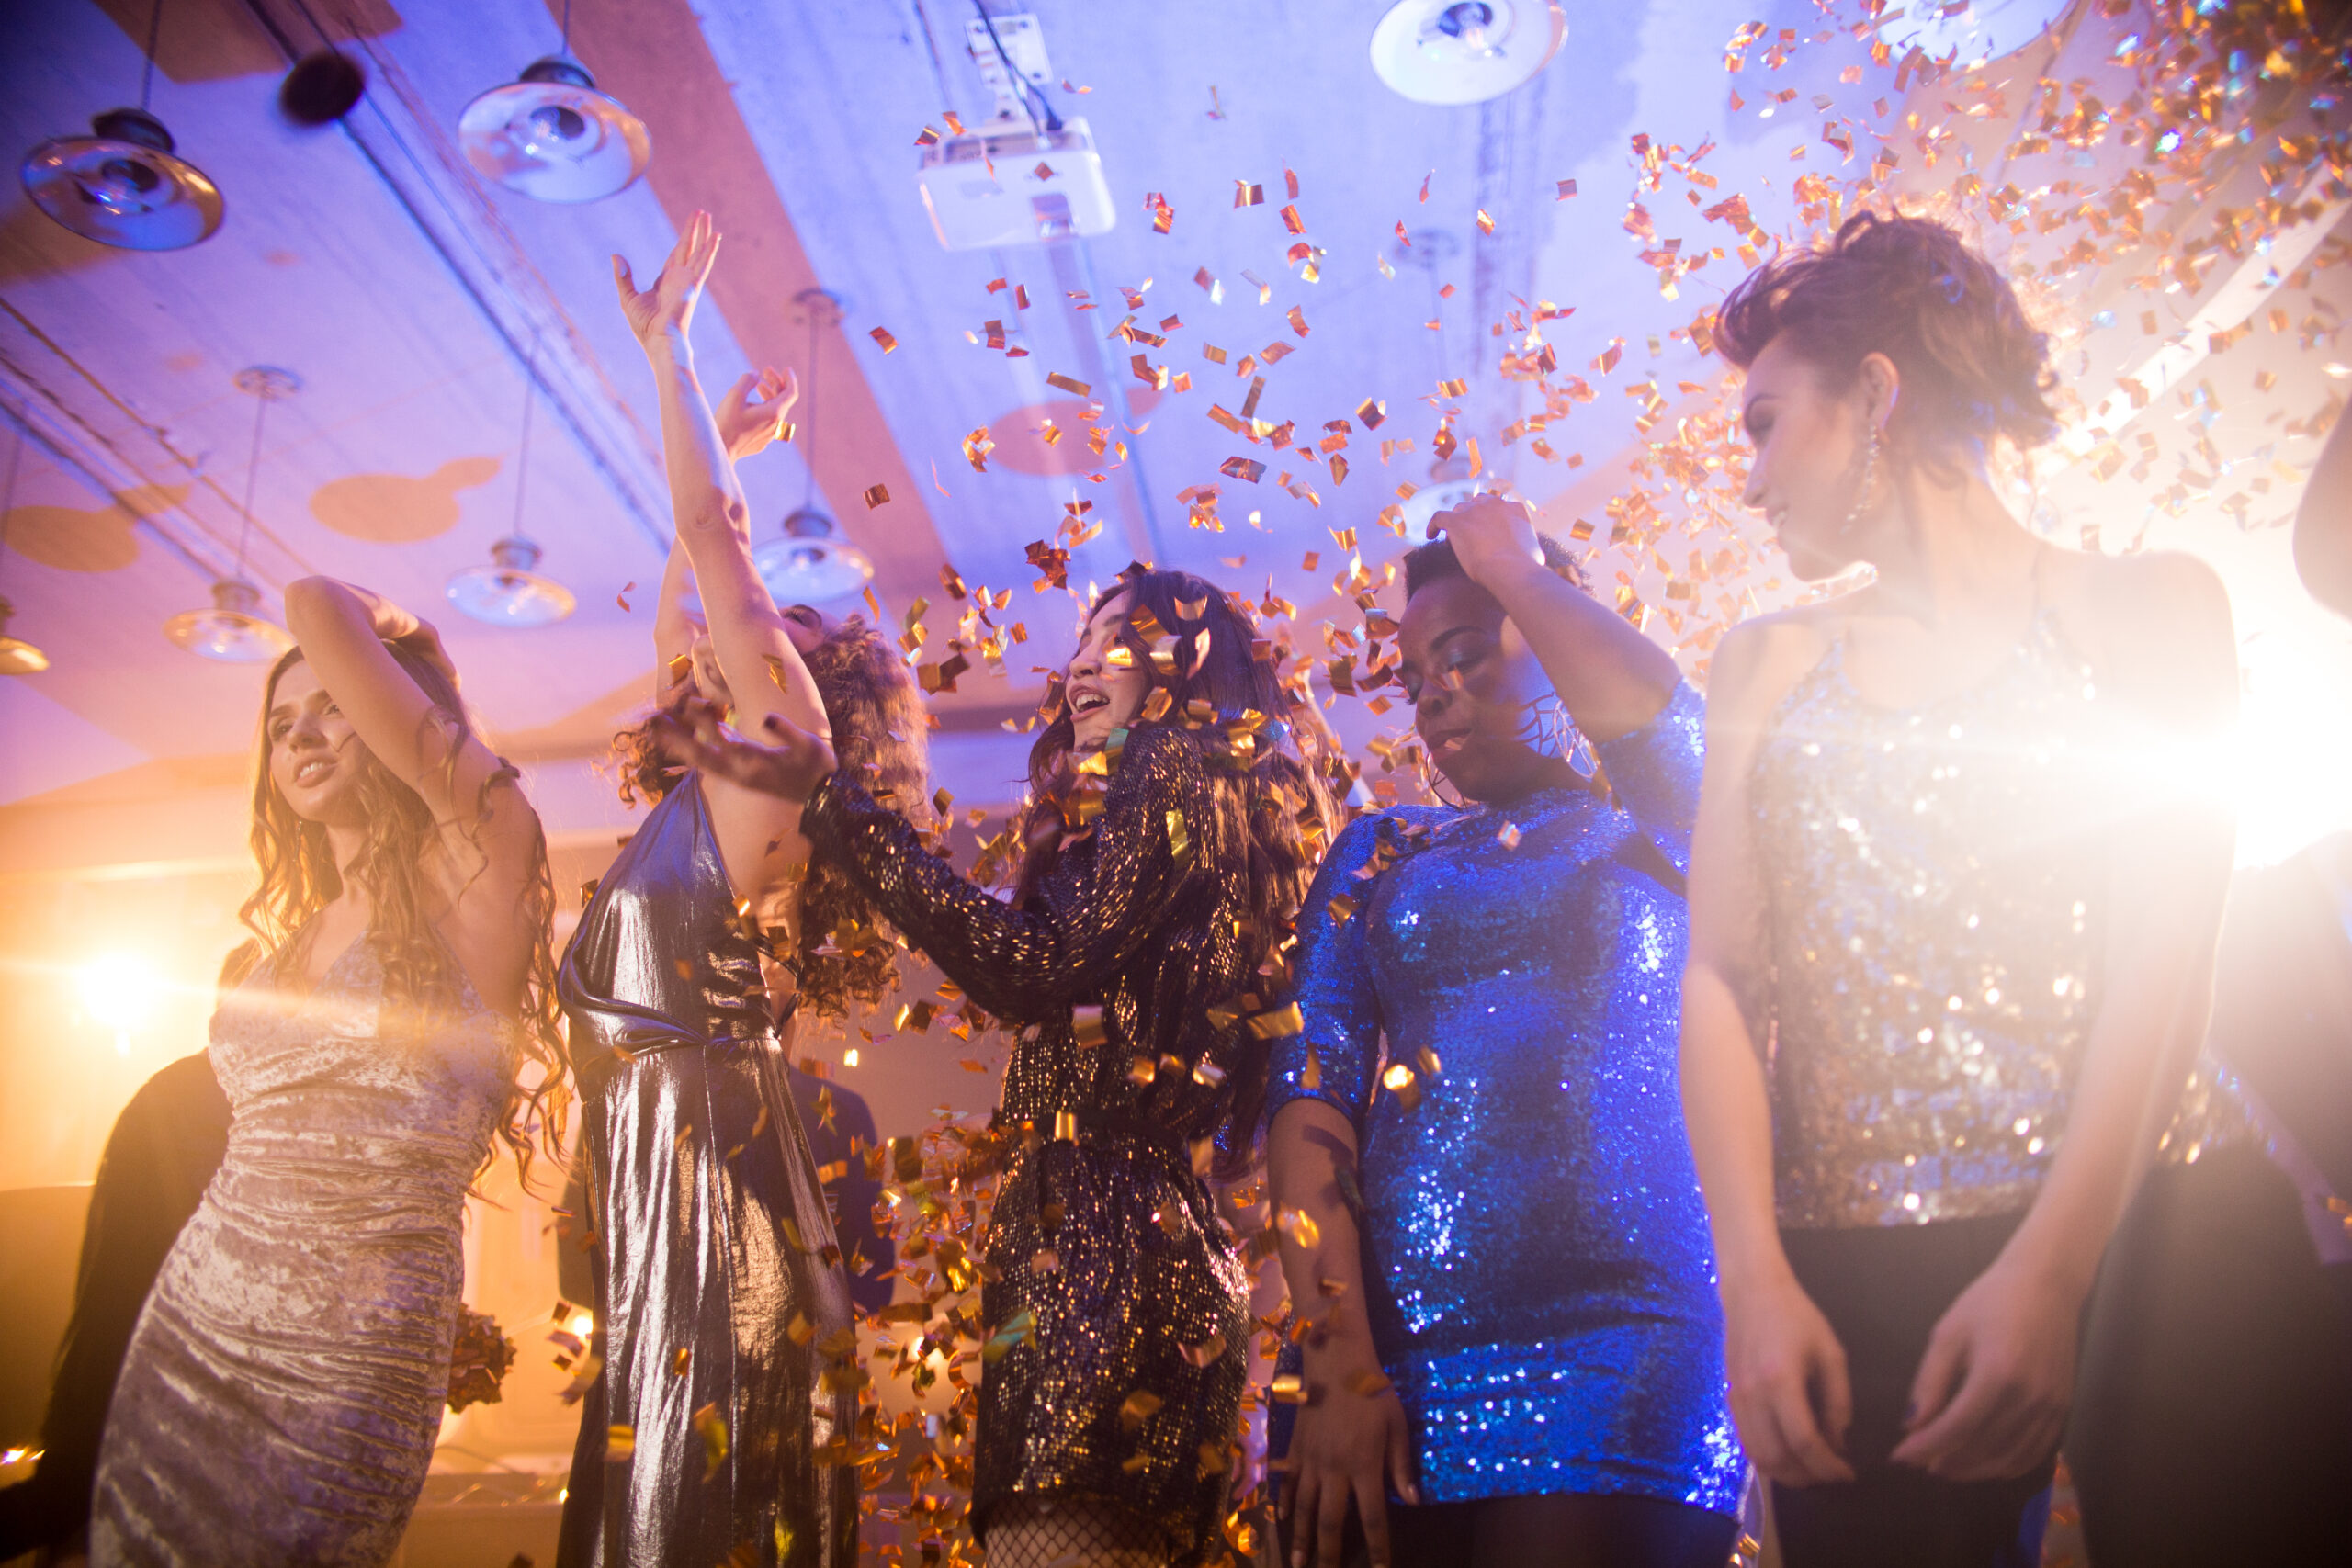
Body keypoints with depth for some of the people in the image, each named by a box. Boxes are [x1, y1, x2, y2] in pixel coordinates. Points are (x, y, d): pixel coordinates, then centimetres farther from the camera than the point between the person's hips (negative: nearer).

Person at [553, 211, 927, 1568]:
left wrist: (672, 351, 3)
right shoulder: (708, 784, 20)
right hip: (658, 1155, 9)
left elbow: (716, 534, -8)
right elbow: (678, 613, 31)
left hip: (710, 1157, -9)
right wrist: (721, 444, 34)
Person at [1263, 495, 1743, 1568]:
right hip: (1394, 1350, 3)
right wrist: (1339, 1360, -11)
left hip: (1619, 1346, -2)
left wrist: (1511, 562, 1)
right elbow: (1309, 1088, 1)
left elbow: (1648, 709, -17)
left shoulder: (1656, 826, 8)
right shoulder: (1381, 853, 14)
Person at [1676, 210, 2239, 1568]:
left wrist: (2052, 1270, -19)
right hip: (1845, 1280, 3)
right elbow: (1722, 972, 2)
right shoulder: (1770, 664, 13)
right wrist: (1756, 1278, -11)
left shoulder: (2142, 610, 5)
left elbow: (2163, 956, -7)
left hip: (2116, 1239, -2)